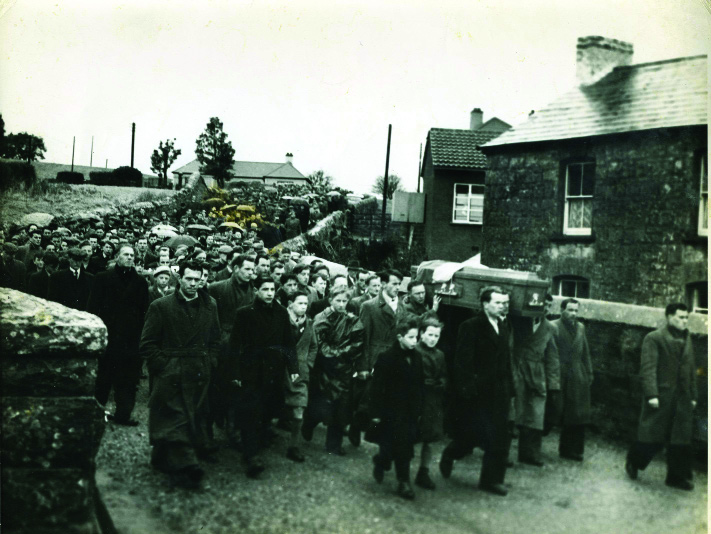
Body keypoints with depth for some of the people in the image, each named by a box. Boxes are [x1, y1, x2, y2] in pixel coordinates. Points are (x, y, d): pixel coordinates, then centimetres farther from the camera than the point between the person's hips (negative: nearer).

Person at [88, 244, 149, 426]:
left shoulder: (140, 282, 9)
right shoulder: (103, 278, 4)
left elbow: (144, 311, 7)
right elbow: (93, 308, 1)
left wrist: (142, 334, 0)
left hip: (131, 339, 2)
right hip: (107, 334, -2)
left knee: (128, 379, 2)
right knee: (102, 376, 6)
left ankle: (123, 413, 9)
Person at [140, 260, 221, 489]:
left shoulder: (209, 306, 9)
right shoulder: (160, 306, -3)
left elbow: (215, 339, 18)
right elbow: (148, 344, -2)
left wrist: (209, 362, 8)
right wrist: (163, 366, -8)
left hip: (199, 374, 4)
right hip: (171, 375, -4)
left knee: (195, 417, 7)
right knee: (177, 419, -7)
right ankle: (185, 467, -5)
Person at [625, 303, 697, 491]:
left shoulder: (687, 340, 15)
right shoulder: (654, 338, -6)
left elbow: (691, 369, 18)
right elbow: (648, 368, -11)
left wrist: (693, 396, 14)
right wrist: (651, 394, -17)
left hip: (682, 399, 6)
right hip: (661, 396, -6)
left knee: (681, 440, 7)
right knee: (652, 436, 1)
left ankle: (677, 477, 16)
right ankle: (633, 463, 22)